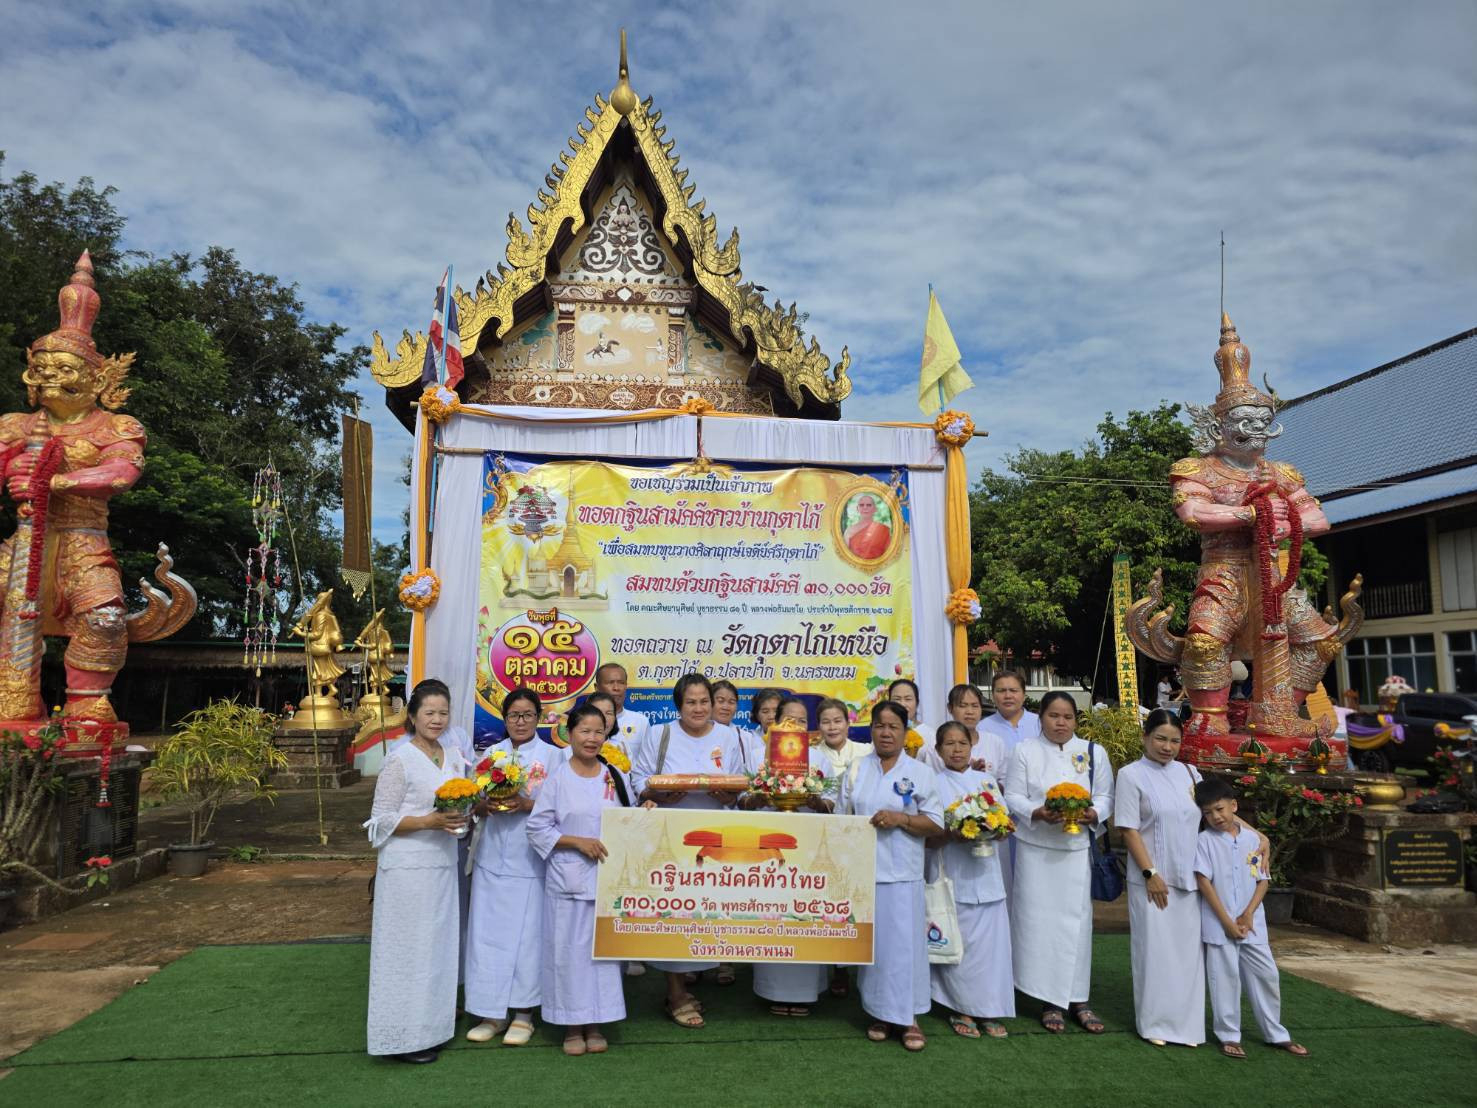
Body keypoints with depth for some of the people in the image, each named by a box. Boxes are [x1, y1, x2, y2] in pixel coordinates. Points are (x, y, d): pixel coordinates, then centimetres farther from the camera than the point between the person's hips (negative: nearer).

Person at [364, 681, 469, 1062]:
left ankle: (430, 1027, 27)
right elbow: (382, 820, -11)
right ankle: (403, 1037, 13)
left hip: (443, 866, 7)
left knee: (437, 946, 14)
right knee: (408, 948, 1)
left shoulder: (454, 759, 9)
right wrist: (430, 821, -22)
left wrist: (461, 817, -3)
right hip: (408, 869, -7)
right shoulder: (400, 760, -11)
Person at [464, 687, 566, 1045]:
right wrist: (485, 806, -10)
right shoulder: (491, 754, 11)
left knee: (525, 933, 1)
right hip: (491, 857, 3)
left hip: (531, 859, -3)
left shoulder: (553, 755, 0)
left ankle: (523, 1014, 16)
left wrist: (528, 805, -18)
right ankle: (492, 1012, 19)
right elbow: (475, 805, 12)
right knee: (487, 932, 5)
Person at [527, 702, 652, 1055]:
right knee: (570, 949, 3)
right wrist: (578, 842, -14)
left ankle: (596, 1023, 22)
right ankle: (573, 1025, 18)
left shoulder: (616, 777, 6)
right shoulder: (557, 778, -4)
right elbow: (537, 828, -5)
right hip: (569, 878, -3)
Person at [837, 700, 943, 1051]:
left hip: (902, 874, -2)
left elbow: (936, 824, 1)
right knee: (872, 942, 7)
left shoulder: (921, 773, 4)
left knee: (905, 942, -2)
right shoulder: (857, 770, 9)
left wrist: (901, 818, -14)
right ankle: (878, 1012, 21)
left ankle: (909, 1018, 10)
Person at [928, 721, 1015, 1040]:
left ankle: (989, 1009, 15)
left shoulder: (987, 781, 10)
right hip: (952, 875, -3)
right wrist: (952, 835, -21)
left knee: (991, 941, 2)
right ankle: (961, 1010, 15)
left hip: (986, 874, 3)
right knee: (957, 944, -1)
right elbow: (927, 836, -3)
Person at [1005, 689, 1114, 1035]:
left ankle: (1077, 999, 17)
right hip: (1035, 849, -1)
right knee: (1039, 921, 1)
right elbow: (1013, 797, -1)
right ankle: (1049, 1000, 13)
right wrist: (1038, 813, -19)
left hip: (1078, 848, 1)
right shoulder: (1025, 752, 2)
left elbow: (1105, 796, 7)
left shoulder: (1094, 753, 7)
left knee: (1076, 920, 3)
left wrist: (1094, 814, -14)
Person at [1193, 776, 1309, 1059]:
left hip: (1251, 924, 3)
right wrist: (1227, 922, -13)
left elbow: (1263, 880, 5)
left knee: (1267, 975, 10)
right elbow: (1204, 882, -10)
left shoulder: (1253, 839, 3)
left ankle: (1276, 1034, 26)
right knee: (1226, 979, 3)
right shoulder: (1204, 840, -7)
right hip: (1218, 925, -3)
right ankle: (1229, 1036, 15)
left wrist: (1248, 914, -8)